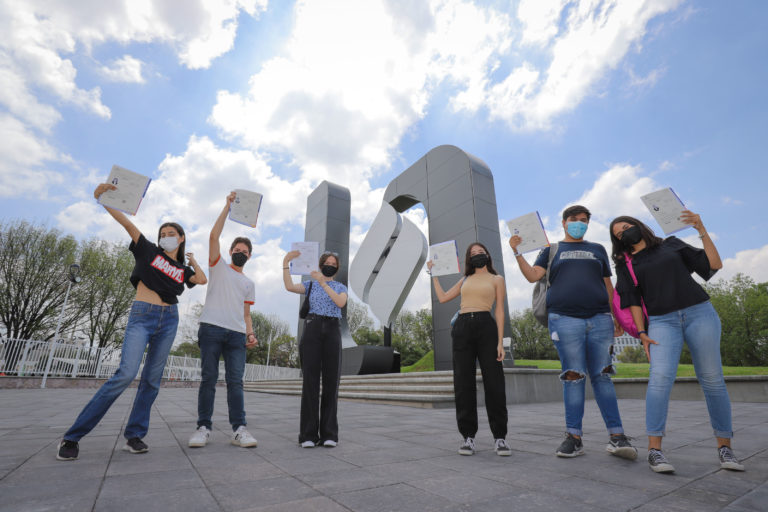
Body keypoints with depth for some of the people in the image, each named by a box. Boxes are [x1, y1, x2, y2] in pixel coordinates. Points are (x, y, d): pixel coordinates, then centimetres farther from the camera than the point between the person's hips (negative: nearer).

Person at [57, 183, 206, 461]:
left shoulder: (183, 269, 15)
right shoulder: (149, 251, 8)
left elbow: (203, 280, -3)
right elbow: (126, 222, -1)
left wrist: (193, 260, 12)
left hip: (169, 319, 4)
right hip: (142, 316, -4)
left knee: (152, 380, 2)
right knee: (126, 374, -17)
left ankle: (134, 436, 11)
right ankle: (72, 437, -3)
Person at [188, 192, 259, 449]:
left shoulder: (249, 284, 23)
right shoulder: (218, 267, 15)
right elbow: (214, 236, 2)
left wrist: (250, 332, 1)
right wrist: (228, 206, 1)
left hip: (236, 334, 2)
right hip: (212, 329, -2)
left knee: (235, 381, -2)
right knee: (209, 378, -2)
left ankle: (239, 429, -2)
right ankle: (203, 427, 8)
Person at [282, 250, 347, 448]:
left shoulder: (341, 287, 17)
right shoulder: (310, 284, 16)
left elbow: (341, 303, -6)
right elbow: (290, 287, -3)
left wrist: (323, 282, -11)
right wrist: (285, 262, -10)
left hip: (332, 331, 1)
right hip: (312, 329, -1)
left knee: (331, 381, -1)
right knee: (310, 381, -3)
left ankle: (329, 433, 7)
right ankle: (308, 434, 5)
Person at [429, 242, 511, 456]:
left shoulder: (496, 279, 13)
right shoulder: (465, 280, 21)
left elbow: (499, 311, 6)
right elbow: (442, 297, 20)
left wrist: (500, 342, -4)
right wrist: (433, 273, 24)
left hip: (486, 327, -2)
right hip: (462, 328, 3)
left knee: (494, 382, -3)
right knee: (463, 383, 0)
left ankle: (500, 437, 8)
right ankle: (468, 436, 9)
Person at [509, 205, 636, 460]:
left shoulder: (597, 249, 22)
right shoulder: (552, 250, 16)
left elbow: (608, 286, 20)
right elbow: (533, 275, 2)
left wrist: (617, 318, 14)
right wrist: (517, 253, -10)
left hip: (599, 319, 2)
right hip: (565, 319, -2)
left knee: (602, 376, 1)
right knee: (573, 376, -2)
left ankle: (616, 436, 9)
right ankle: (574, 437, 5)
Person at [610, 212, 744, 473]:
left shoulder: (671, 244, 16)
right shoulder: (626, 265, 13)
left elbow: (715, 265, 11)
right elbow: (633, 301, 6)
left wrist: (702, 230, 5)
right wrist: (641, 332, -4)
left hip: (699, 313, 2)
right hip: (662, 321, -1)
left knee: (712, 380, 0)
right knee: (661, 377, -19)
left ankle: (724, 446, 16)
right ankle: (654, 449, -18)